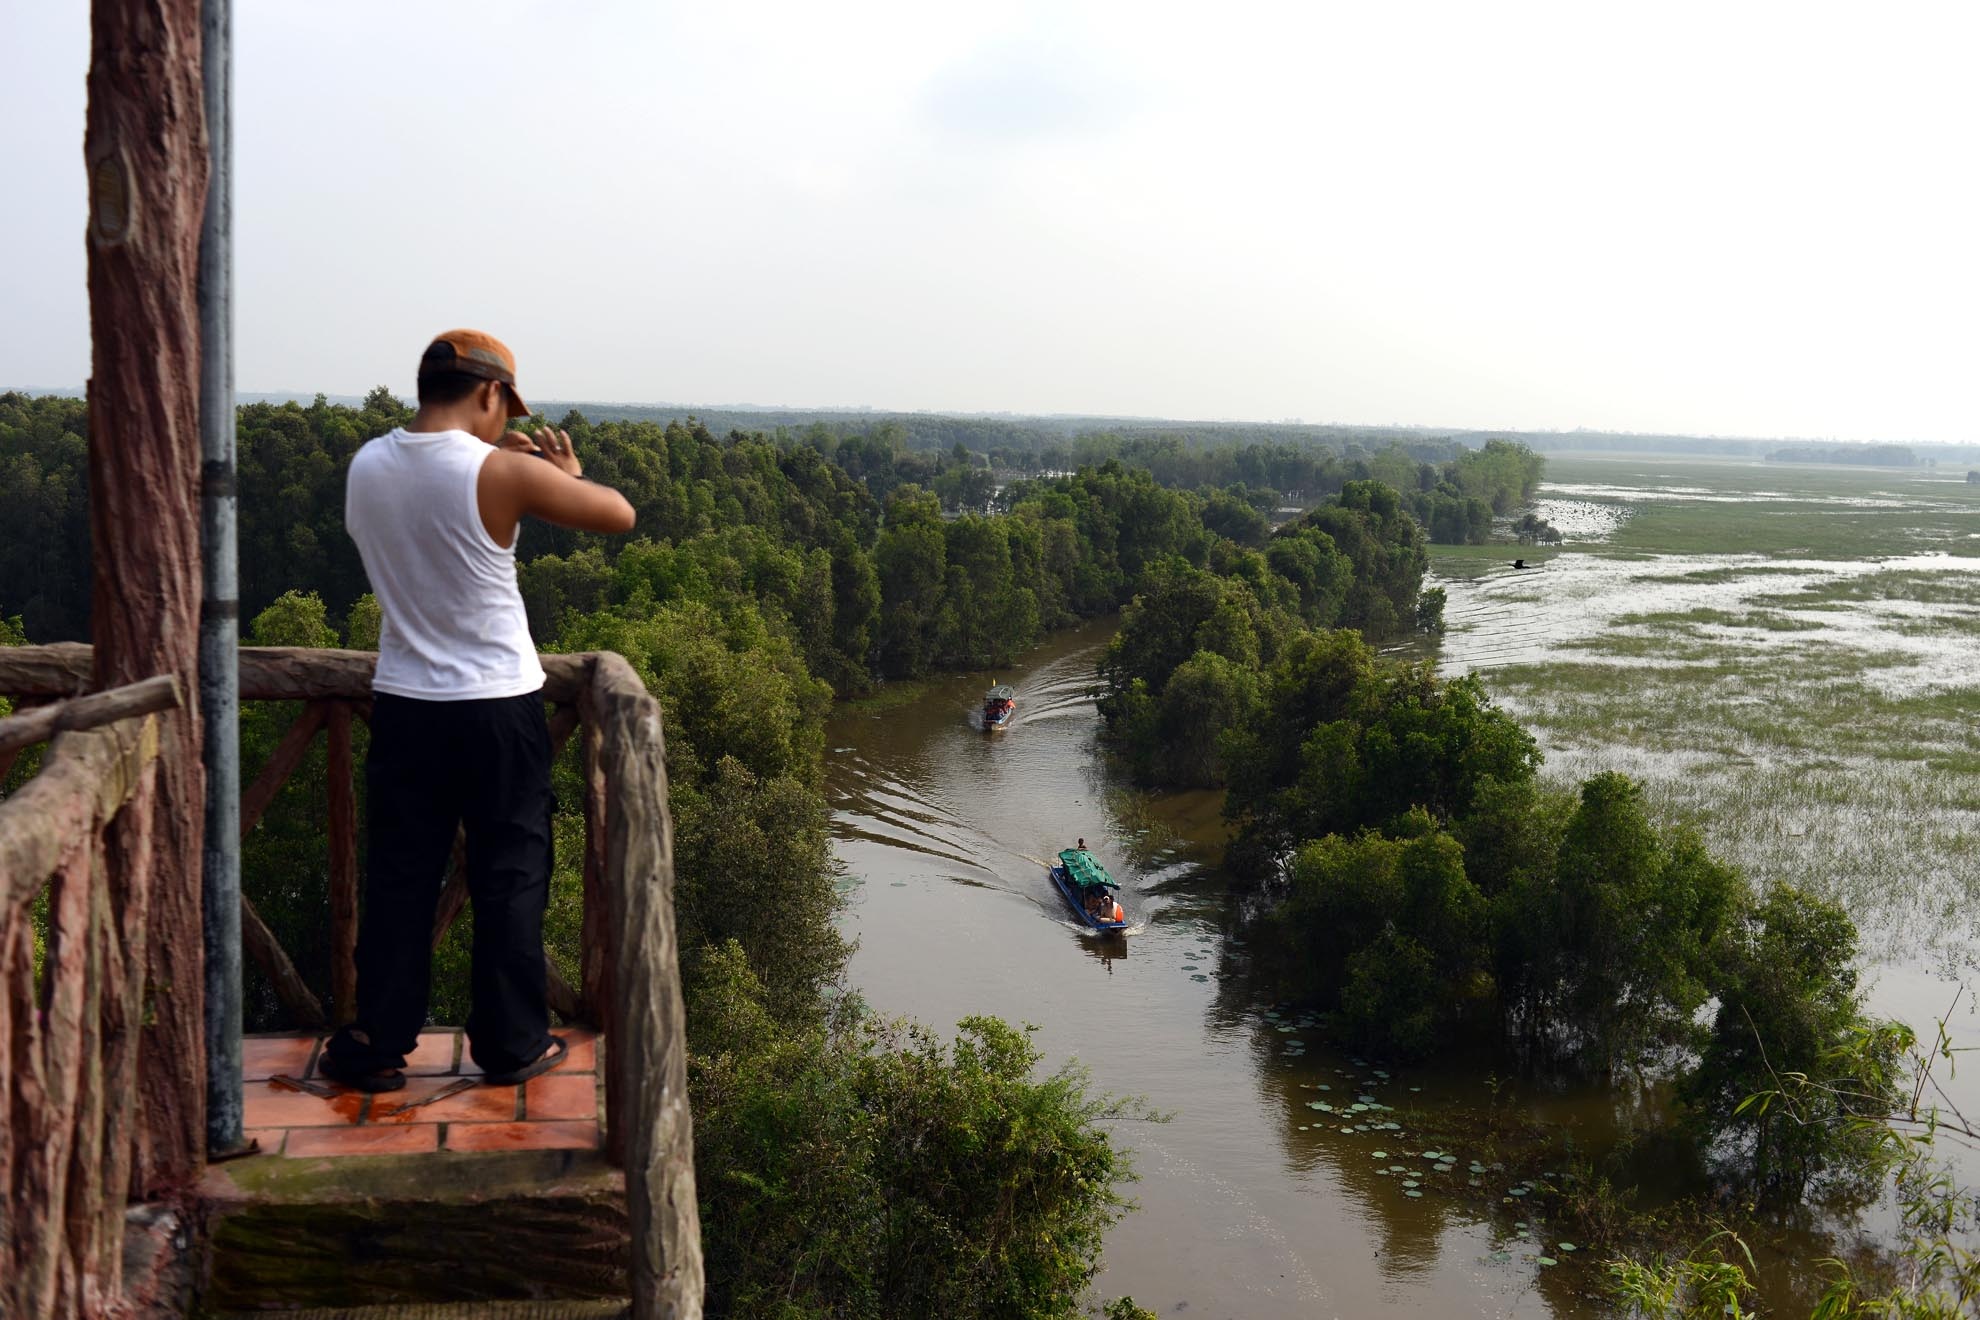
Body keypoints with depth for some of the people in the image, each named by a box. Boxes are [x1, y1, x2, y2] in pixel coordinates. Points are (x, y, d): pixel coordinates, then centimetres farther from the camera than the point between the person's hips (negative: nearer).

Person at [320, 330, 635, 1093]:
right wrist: (566, 474, 10)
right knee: (509, 875, 8)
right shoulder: (503, 472, -16)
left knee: (398, 875, 12)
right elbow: (619, 516, -7)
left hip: (403, 706, 4)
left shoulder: (366, 466, 0)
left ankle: (377, 1043, 16)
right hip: (498, 708, -4)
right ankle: (511, 1044, 16)